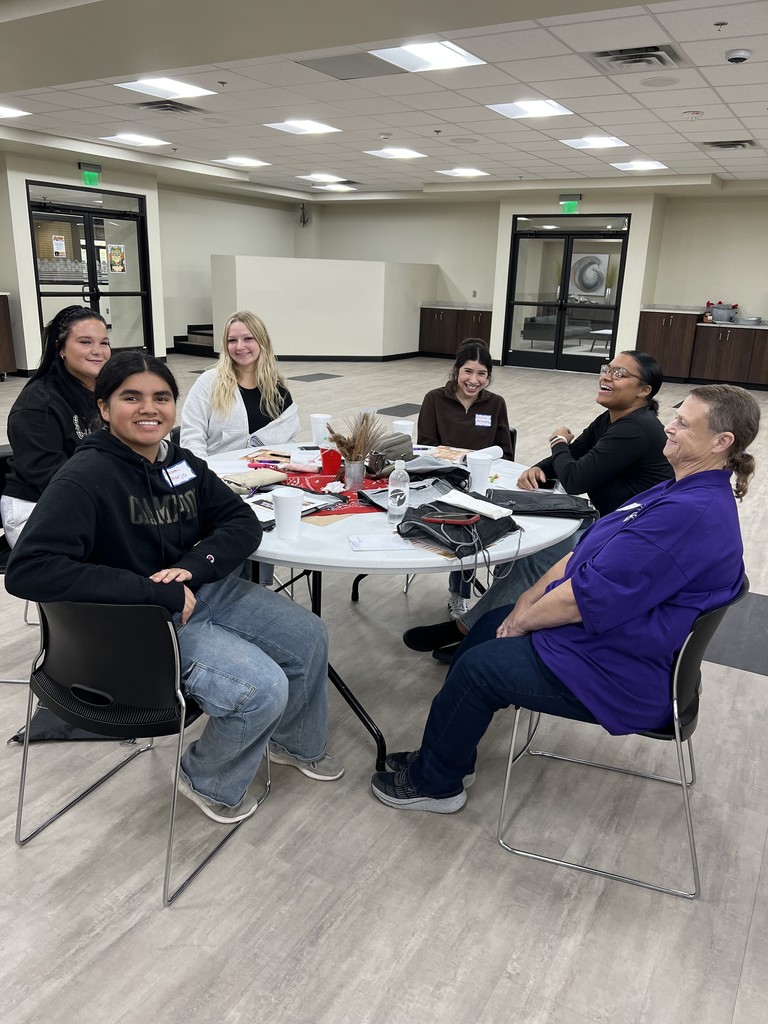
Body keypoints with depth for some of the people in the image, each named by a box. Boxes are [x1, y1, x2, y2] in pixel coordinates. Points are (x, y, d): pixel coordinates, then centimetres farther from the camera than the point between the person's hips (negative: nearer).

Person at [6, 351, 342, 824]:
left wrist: (193, 566, -20)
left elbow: (243, 523, 2)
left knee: (309, 637, 6)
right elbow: (29, 570, -31)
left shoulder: (182, 463, 1)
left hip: (204, 589, 8)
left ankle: (295, 742, 35)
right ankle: (209, 782, 11)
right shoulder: (86, 476, -20)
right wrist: (159, 593, -31)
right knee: (261, 687, -21)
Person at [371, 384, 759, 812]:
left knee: (478, 667, -8)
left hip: (616, 676, -10)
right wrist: (531, 598, -2)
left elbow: (587, 597, -29)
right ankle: (444, 756, 26)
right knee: (485, 628, 13)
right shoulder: (677, 492, 7)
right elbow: (589, 550, 9)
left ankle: (434, 783, 17)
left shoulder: (694, 513, -28)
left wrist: (523, 620, -13)